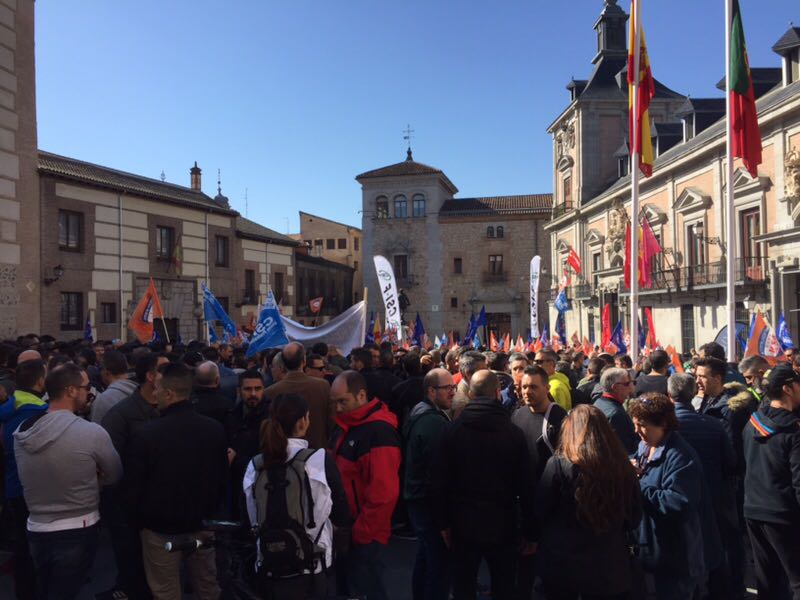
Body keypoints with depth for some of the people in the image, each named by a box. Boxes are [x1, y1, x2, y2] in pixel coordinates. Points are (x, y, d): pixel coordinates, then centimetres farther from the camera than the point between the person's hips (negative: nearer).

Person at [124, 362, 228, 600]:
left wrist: (139, 521, 7)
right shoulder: (215, 428, -10)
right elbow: (222, 477, 3)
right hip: (203, 524, 3)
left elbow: (132, 485, -11)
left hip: (160, 527, -3)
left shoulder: (146, 433, -21)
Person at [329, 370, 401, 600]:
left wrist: (361, 532, -16)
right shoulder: (345, 424, 7)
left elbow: (383, 492, -24)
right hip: (347, 527, 8)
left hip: (365, 536, -8)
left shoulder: (380, 432, -21)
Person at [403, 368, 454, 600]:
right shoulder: (434, 422, -23)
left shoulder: (421, 414, 9)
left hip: (419, 497, 11)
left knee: (425, 557, 23)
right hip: (431, 501, -11)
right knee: (440, 562, -1)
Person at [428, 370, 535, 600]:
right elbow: (526, 486, -8)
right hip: (503, 525, -1)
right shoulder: (513, 432, -12)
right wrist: (529, 532, 2)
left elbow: (439, 481, -6)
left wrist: (443, 523, 6)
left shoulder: (453, 430, -9)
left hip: (464, 523, 1)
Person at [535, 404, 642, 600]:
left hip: (562, 563, -2)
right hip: (610, 566, 2)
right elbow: (634, 520, 3)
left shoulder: (558, 464, -17)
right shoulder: (623, 466, -9)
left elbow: (540, 512, -8)